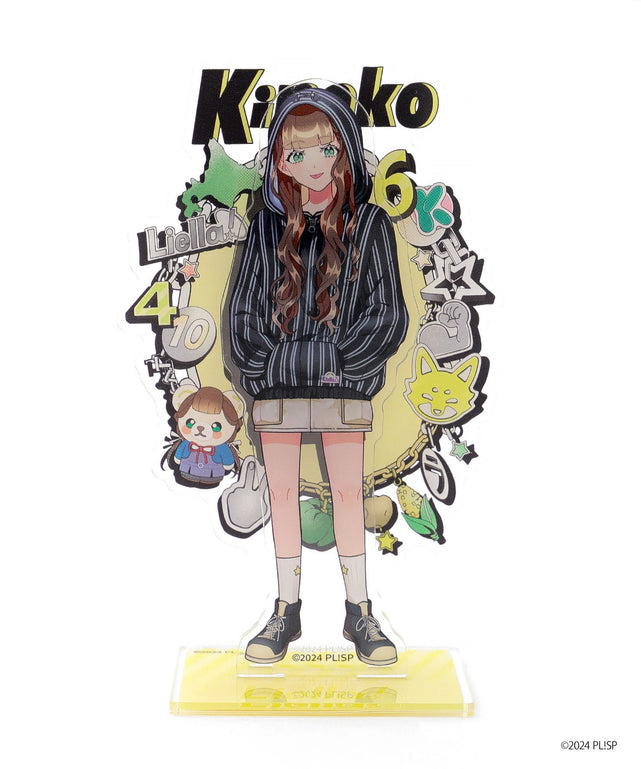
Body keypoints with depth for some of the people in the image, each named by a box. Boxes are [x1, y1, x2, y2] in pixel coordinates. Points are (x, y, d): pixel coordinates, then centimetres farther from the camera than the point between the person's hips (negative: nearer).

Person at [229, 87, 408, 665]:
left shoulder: (369, 224, 3)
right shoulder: (267, 228, 8)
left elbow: (388, 314, -2)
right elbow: (243, 311, 6)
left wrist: (328, 357, -12)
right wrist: (276, 360, -9)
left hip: (344, 385, -2)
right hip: (276, 385, 2)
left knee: (349, 495, 5)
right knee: (282, 494, 9)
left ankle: (360, 612, 21)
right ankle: (287, 612, 25)